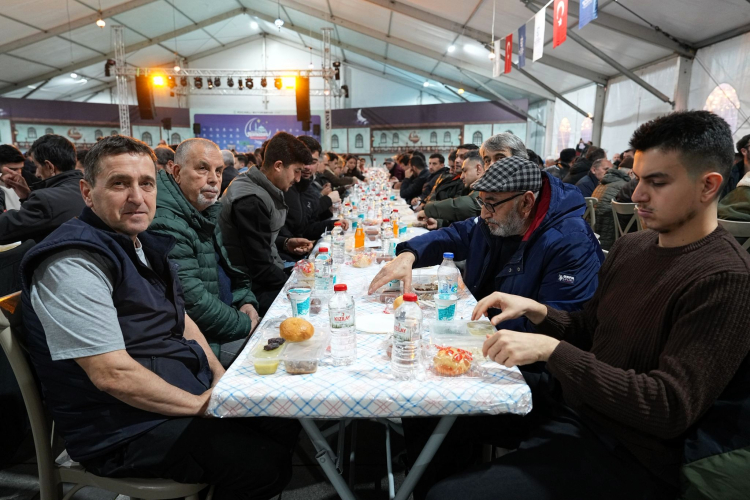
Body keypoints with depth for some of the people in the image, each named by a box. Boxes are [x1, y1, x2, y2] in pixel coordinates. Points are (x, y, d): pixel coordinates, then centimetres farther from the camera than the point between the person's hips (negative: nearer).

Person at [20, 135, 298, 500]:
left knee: (288, 419, 8)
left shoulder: (142, 243, 9)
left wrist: (221, 378, 4)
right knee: (261, 465, -23)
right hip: (124, 429, -9)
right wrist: (200, 404, -16)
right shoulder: (74, 262, -21)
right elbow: (112, 374, -25)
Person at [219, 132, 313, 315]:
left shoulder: (259, 188, 6)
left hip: (264, 279, 10)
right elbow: (261, 270, -24)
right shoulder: (251, 201, -24)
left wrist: (285, 243, 4)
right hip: (254, 290, -10)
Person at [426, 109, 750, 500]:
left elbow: (669, 409, -24)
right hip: (577, 404, 8)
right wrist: (535, 310, -7)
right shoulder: (630, 247, 6)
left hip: (633, 456, -7)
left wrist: (551, 349, -29)